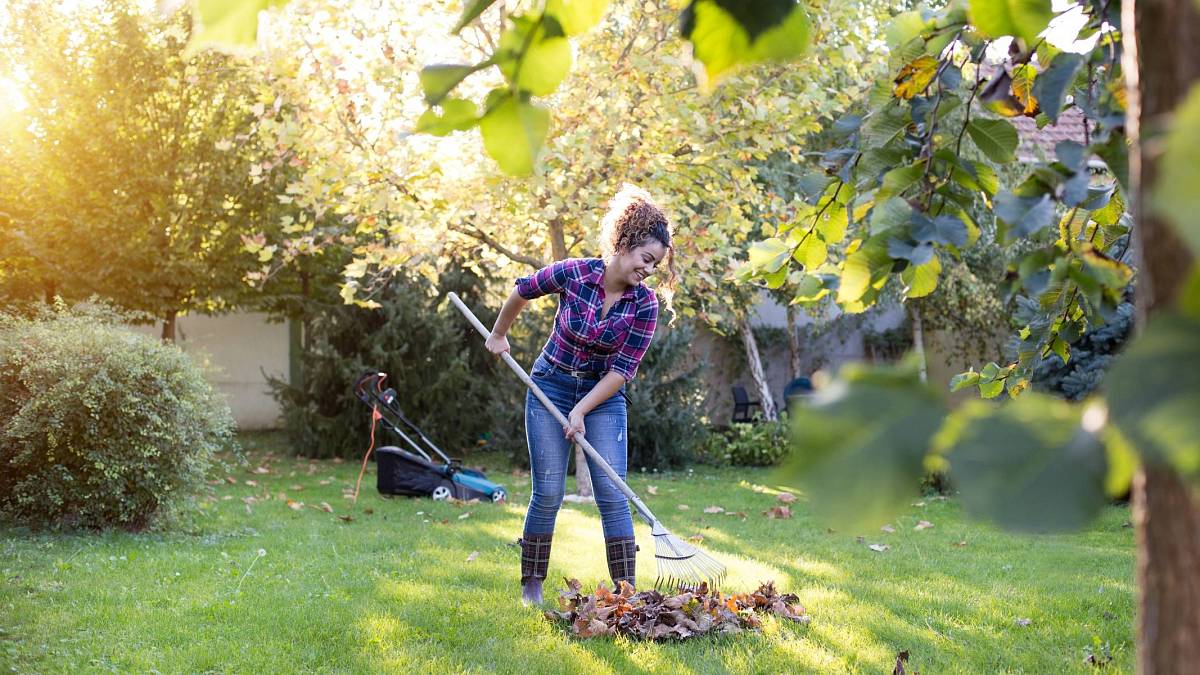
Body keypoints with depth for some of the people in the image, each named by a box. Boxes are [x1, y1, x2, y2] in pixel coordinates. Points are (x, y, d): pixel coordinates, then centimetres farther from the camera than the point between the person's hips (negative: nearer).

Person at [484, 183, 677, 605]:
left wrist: (582, 411, -19)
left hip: (603, 397, 1)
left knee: (612, 494, -8)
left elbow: (623, 369, -13)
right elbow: (523, 291, 3)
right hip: (551, 387, -1)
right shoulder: (573, 274, -16)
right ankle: (531, 585, 12)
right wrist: (498, 335, 16)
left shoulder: (646, 304, -14)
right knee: (548, 492, -2)